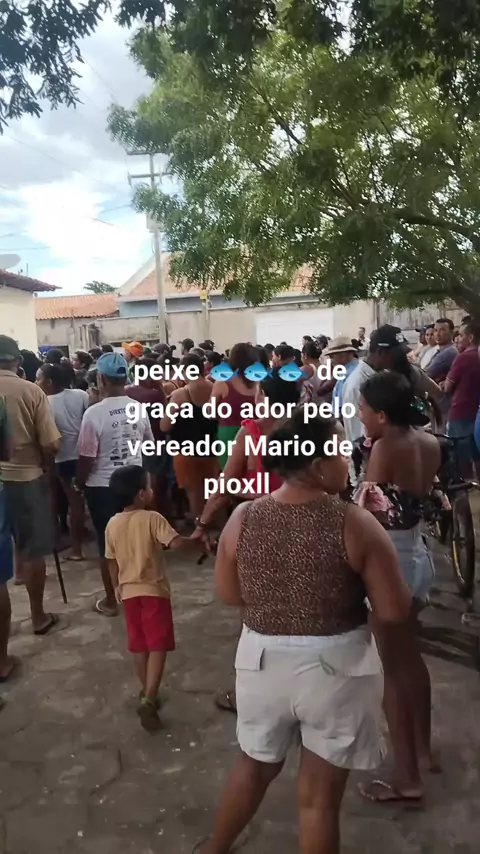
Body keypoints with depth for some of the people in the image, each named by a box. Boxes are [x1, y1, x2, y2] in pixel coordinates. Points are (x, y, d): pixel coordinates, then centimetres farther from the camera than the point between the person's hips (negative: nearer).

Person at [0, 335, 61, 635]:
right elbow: (51, 444, -15)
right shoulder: (32, 391, -11)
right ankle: (38, 615, 23)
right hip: (27, 477, -2)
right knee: (33, 551, 10)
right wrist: (46, 467, 5)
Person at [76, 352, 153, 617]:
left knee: (107, 544, 9)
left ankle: (111, 601, 21)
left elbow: (86, 458, -16)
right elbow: (150, 445, 8)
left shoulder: (94, 413, -19)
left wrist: (79, 482, 2)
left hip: (102, 487, -4)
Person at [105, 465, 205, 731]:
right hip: (154, 590, -5)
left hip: (129, 592, 6)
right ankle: (148, 699, -11)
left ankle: (147, 693, 32)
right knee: (158, 646, -1)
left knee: (139, 645, 18)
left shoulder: (112, 524, 1)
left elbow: (112, 561, 9)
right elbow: (177, 543, -26)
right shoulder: (152, 519, -15)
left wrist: (117, 586, 23)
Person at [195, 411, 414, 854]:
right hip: (337, 665, -3)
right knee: (320, 792, 16)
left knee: (256, 764, 29)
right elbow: (395, 613, -13)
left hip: (263, 659, 4)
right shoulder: (356, 525, -18)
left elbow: (229, 594, 4)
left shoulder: (243, 518, -9)